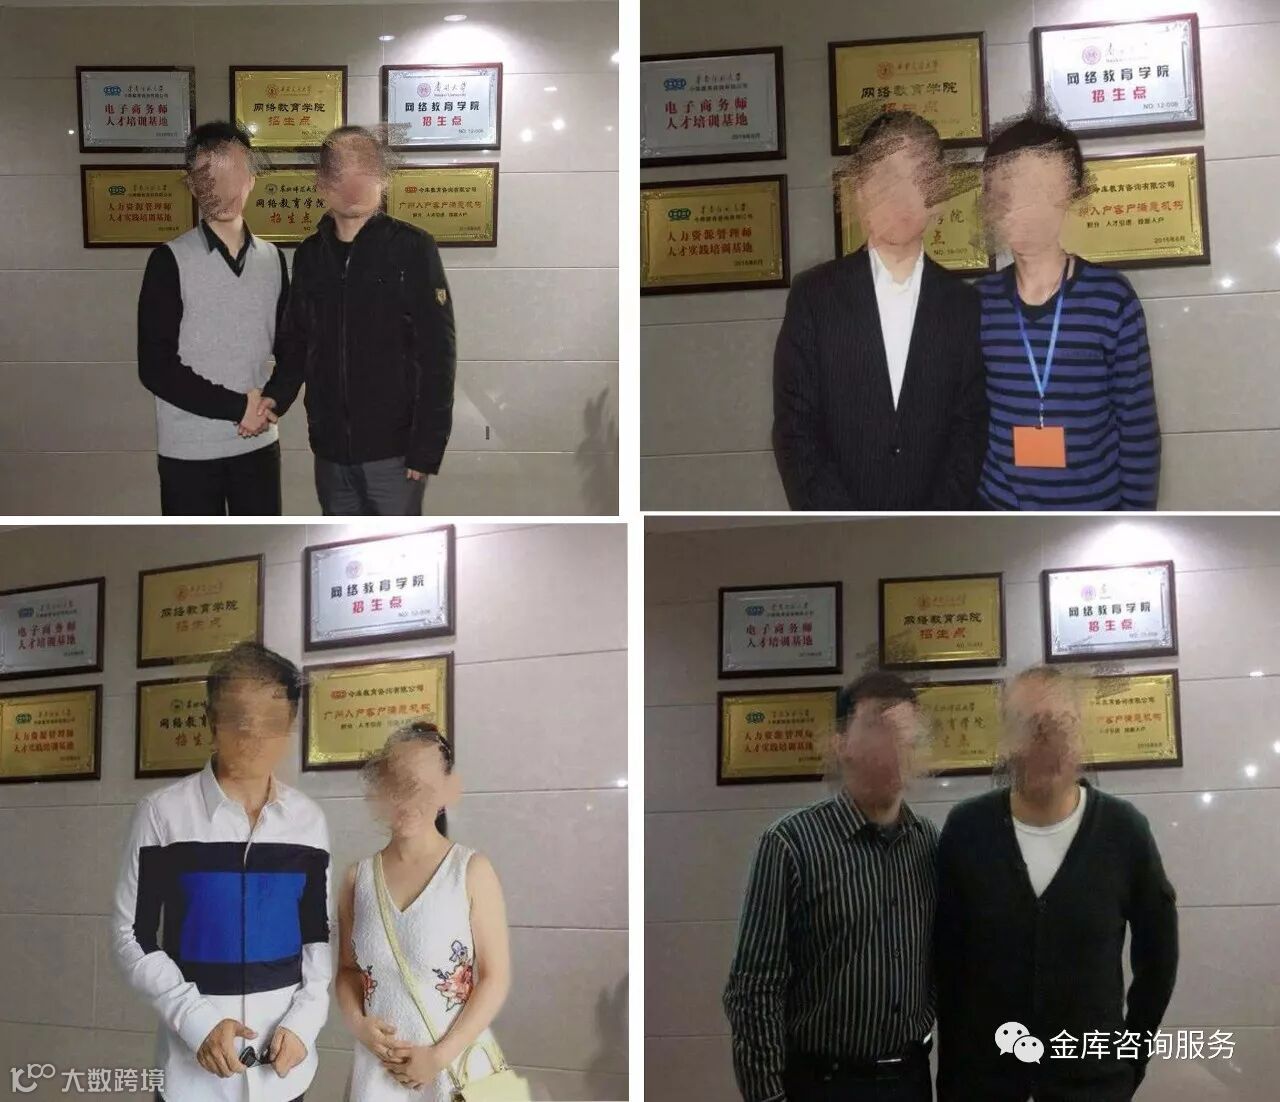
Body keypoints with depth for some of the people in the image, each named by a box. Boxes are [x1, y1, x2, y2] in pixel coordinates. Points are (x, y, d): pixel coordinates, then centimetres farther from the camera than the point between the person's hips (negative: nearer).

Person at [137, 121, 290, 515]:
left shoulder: (272, 258, 6)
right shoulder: (170, 261, -7)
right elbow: (155, 367, -12)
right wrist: (237, 406, -15)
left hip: (259, 442, 4)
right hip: (188, 449, -4)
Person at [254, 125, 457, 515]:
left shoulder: (411, 248, -7)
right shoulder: (310, 255, 8)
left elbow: (438, 353, -10)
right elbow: (297, 342, 15)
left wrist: (427, 445, -14)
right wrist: (276, 396, -5)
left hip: (394, 448, -5)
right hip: (331, 448, 5)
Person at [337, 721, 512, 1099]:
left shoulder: (472, 871, -7)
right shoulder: (358, 878, 3)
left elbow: (496, 978, -7)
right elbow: (349, 969, 12)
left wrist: (441, 1054, -12)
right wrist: (358, 1024, -6)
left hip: (458, 1066, -3)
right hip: (379, 1067, 3)